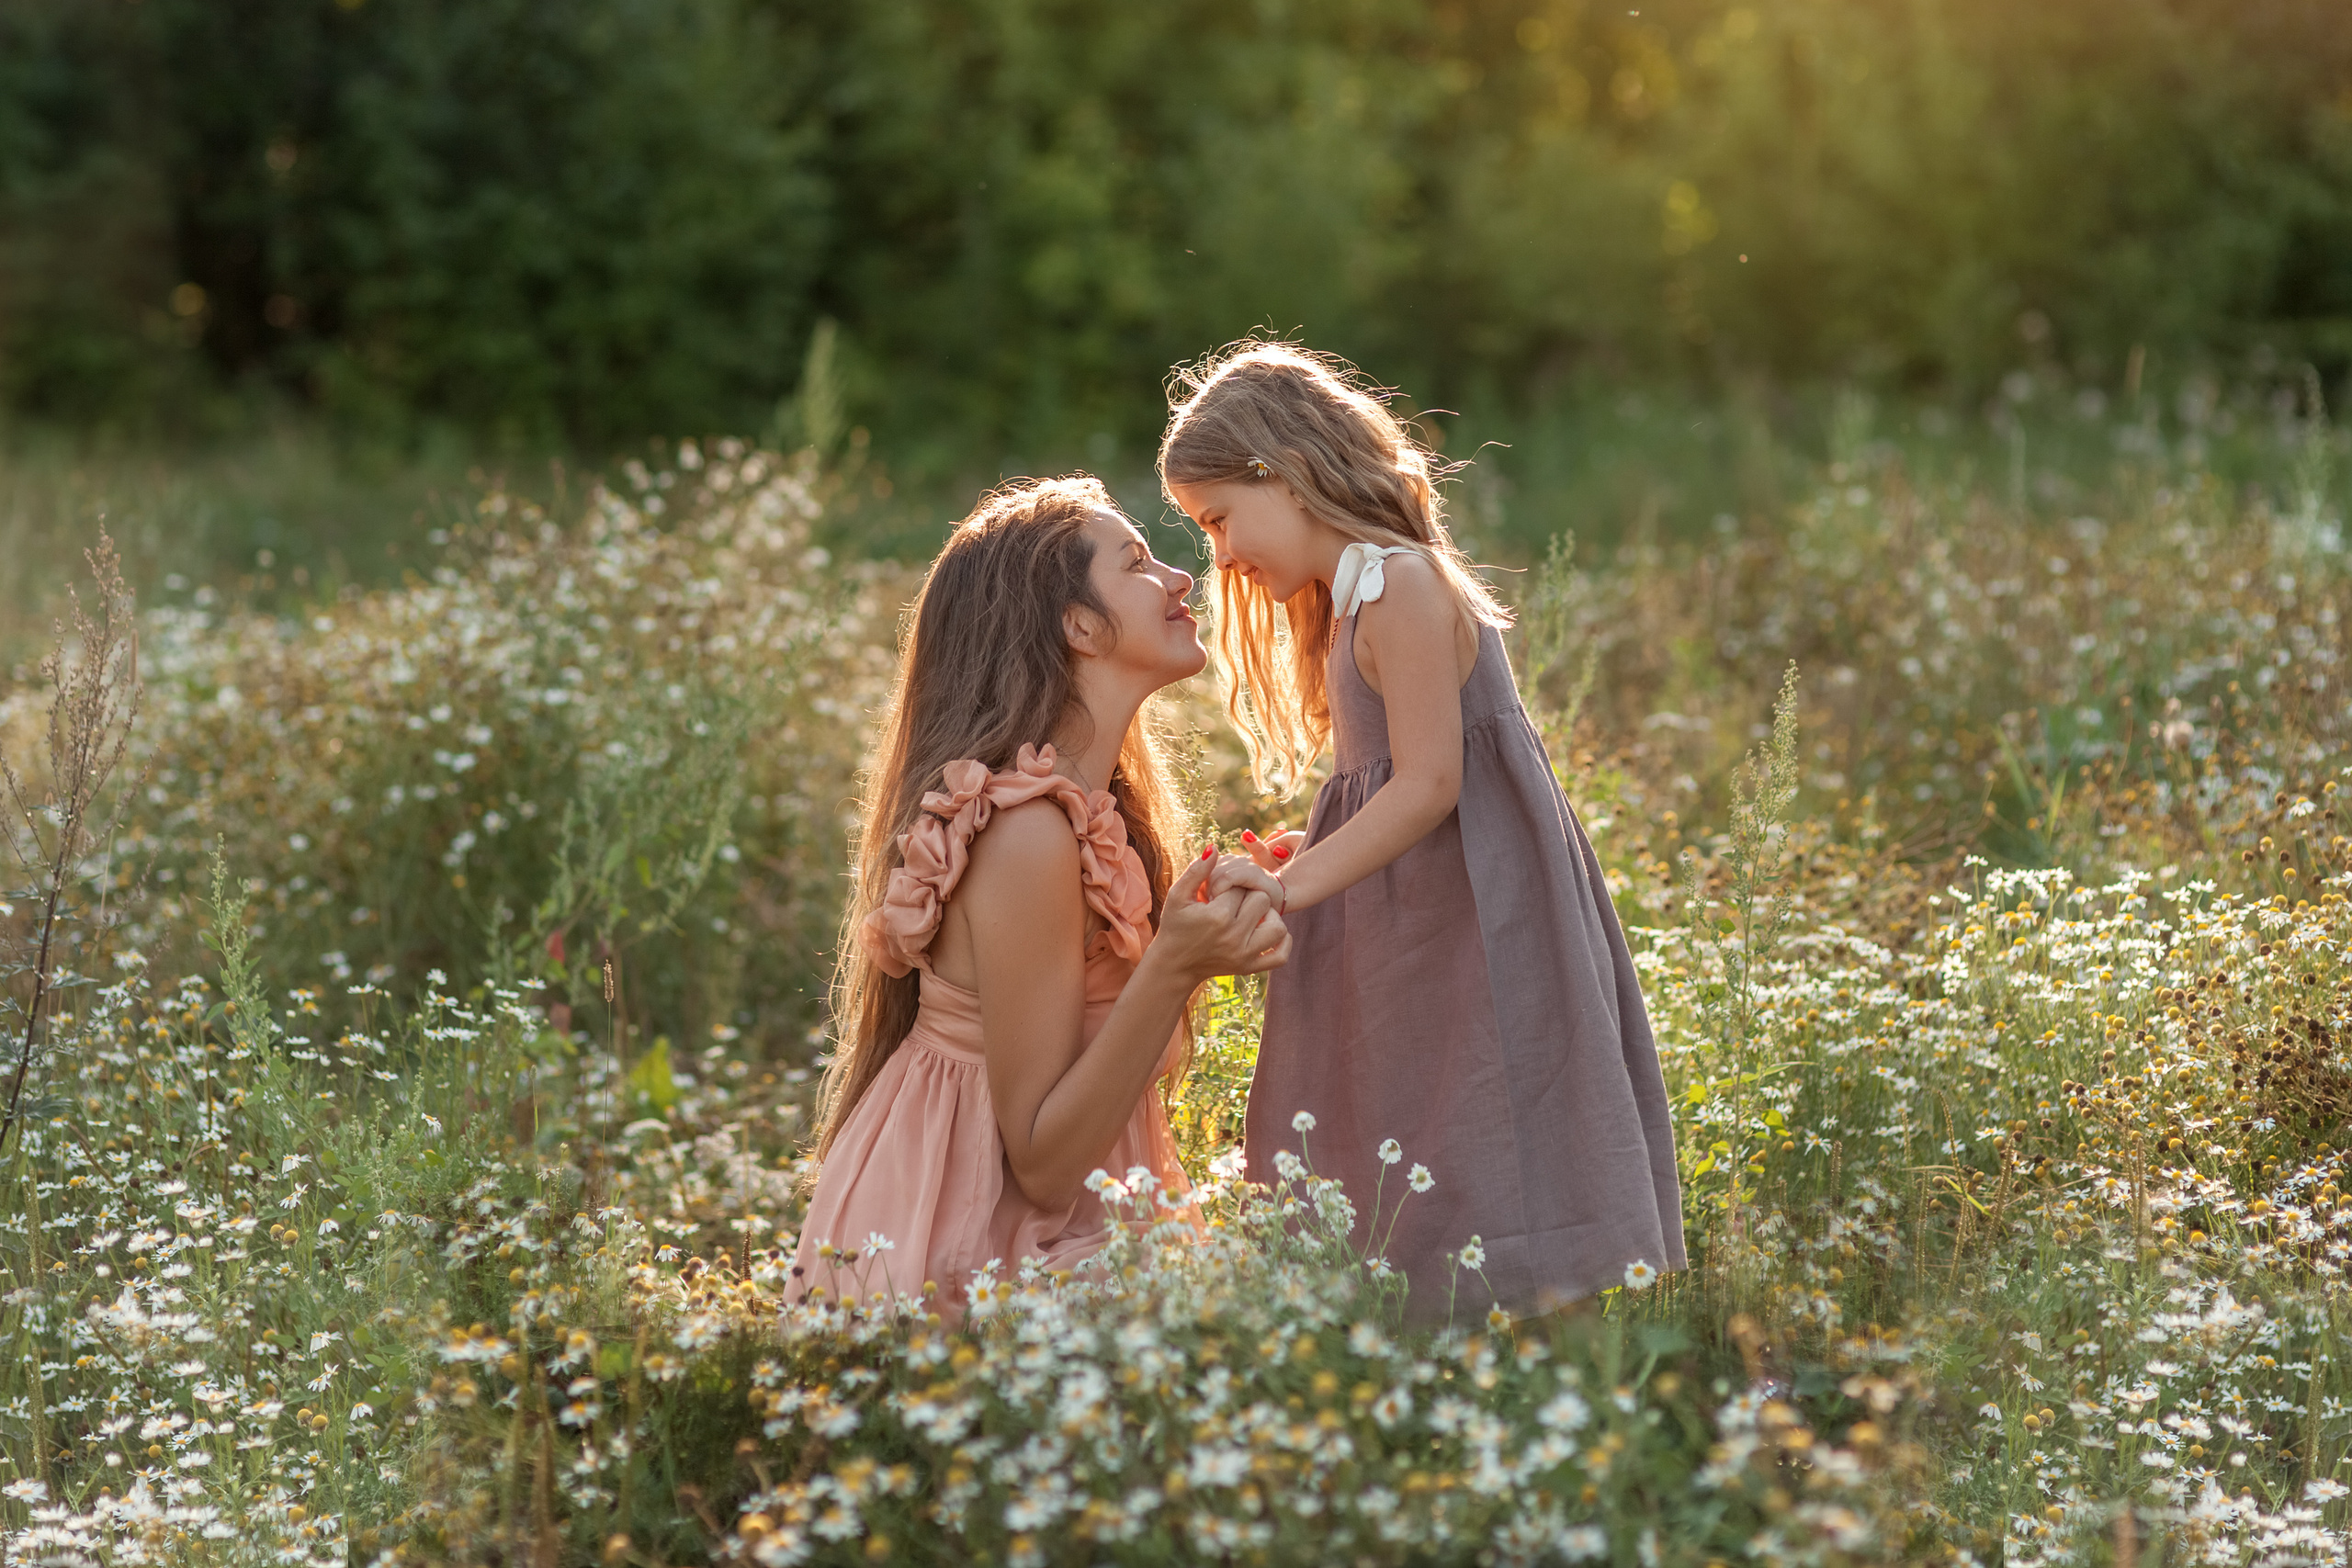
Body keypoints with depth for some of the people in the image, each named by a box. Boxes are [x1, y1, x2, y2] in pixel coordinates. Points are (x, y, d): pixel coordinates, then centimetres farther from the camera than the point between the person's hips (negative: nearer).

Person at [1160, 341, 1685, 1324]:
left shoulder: (1405, 586, -15)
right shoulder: (1346, 606, 16)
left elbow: (1428, 784, -20)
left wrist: (1290, 888, -20)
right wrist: (1299, 855, 7)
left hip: (1473, 935, -10)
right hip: (1410, 942, 10)